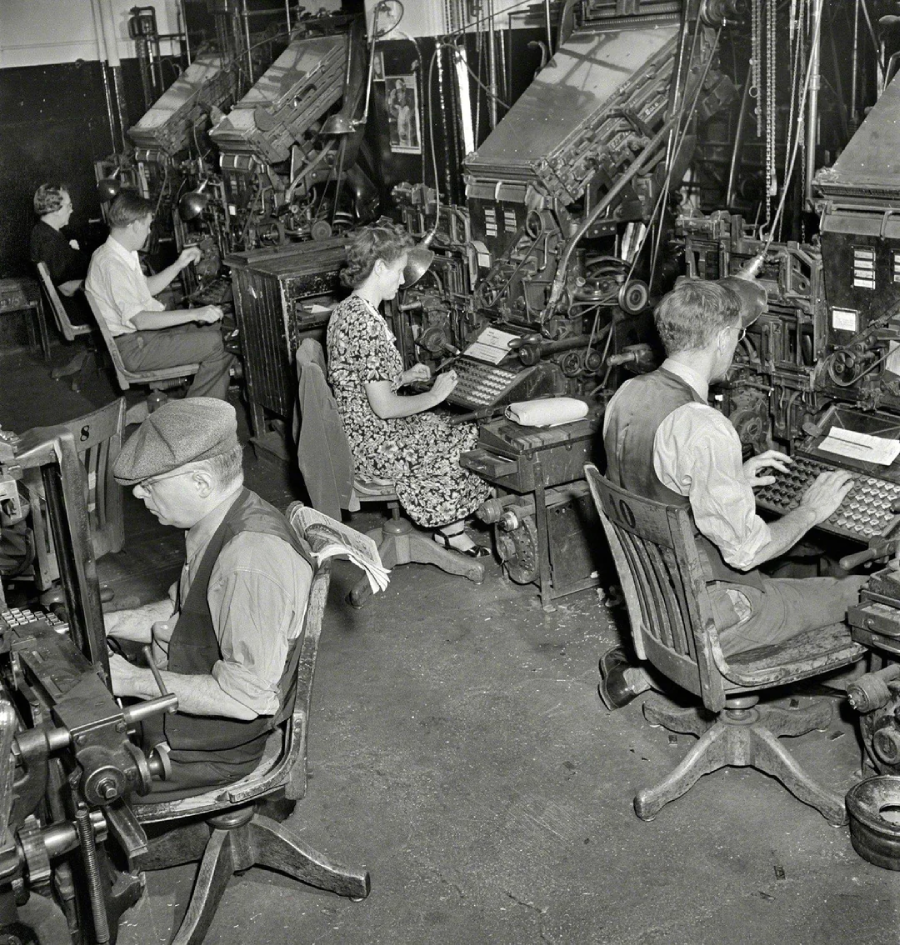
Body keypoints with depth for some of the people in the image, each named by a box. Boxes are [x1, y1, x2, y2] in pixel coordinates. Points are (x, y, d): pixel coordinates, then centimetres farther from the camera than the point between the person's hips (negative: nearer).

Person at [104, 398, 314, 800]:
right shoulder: (218, 522, -2)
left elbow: (246, 696, -28)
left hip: (217, 743, -9)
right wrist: (105, 623, 1)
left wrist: (134, 681, -22)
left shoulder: (252, 561, -32)